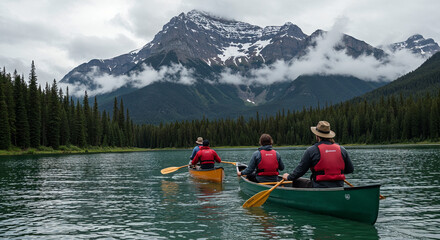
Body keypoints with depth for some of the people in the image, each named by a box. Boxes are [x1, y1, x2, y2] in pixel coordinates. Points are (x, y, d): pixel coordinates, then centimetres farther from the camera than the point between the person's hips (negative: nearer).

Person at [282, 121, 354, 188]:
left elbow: (300, 169, -3)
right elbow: (350, 169, 12)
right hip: (339, 188, 5)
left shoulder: (311, 150, -8)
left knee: (296, 182, 15)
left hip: (319, 187, -5)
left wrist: (289, 177, 14)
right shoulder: (342, 149, 5)